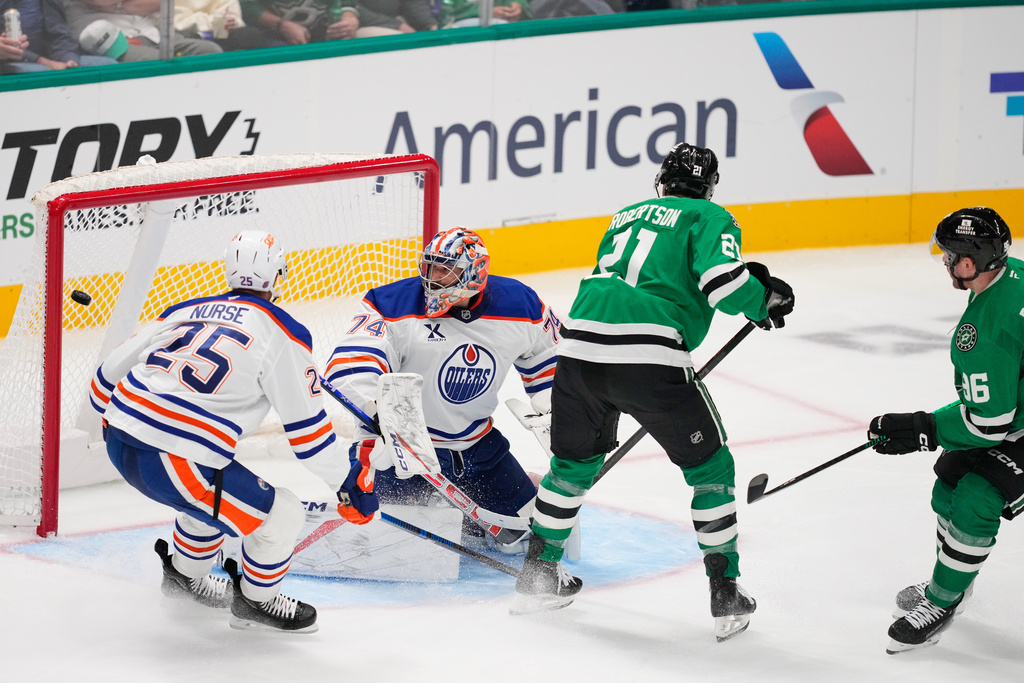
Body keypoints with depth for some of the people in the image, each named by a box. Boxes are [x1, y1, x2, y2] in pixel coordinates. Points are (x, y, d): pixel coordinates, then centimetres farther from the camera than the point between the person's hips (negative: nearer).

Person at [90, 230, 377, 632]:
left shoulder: (187, 311, 16)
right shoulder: (281, 333, -2)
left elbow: (112, 372, 21)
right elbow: (306, 426, -1)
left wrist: (108, 419, 41)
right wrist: (348, 483, 10)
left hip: (120, 443, 8)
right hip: (173, 463, -8)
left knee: (215, 488, 34)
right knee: (282, 516, 7)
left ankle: (185, 576, 50)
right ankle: (254, 601, 27)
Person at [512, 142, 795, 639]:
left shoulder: (626, 216, 29)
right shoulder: (709, 218, 11)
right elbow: (723, 280, -6)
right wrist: (764, 304, 11)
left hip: (579, 348, 5)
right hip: (648, 359, -5)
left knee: (574, 461, 28)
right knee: (710, 467, 12)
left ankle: (538, 576, 35)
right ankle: (725, 597, 10)